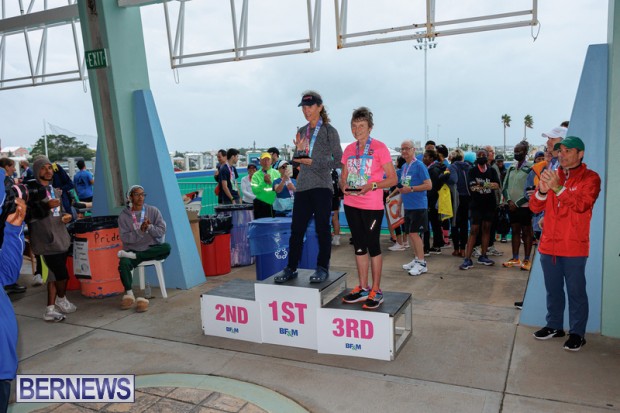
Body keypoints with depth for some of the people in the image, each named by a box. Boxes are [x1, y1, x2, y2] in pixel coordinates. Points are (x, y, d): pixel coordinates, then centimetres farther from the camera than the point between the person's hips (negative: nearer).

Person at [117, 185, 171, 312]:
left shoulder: (153, 211, 6)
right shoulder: (124, 215, 4)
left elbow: (161, 231, -1)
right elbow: (125, 237, -6)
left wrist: (149, 227, -19)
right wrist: (141, 231, -20)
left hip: (151, 249, 1)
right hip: (132, 249, -1)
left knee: (167, 247, -30)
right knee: (123, 263, -32)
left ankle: (133, 255, -18)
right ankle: (128, 294, -11)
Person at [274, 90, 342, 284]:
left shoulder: (329, 131, -1)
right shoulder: (301, 131, 14)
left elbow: (339, 160, -3)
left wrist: (314, 162, -11)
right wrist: (298, 150, -1)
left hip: (322, 186, -5)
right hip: (302, 186, 5)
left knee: (322, 228, 2)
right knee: (296, 229, 5)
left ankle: (322, 268, 13)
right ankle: (291, 267, 13)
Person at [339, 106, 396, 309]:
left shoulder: (379, 148, -7)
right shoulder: (349, 149, 10)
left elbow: (392, 179, -7)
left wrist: (372, 186, -21)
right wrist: (344, 186, -4)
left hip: (372, 206, -6)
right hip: (351, 204, 6)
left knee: (373, 246, 1)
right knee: (359, 246, 12)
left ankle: (376, 291, 12)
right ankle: (363, 288, 23)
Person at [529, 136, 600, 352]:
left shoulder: (590, 178, -2)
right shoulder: (552, 176, 11)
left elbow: (582, 205, -19)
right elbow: (535, 207, 5)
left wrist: (558, 188, -28)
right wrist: (542, 190, -15)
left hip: (574, 247, -5)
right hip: (549, 245, 5)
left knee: (576, 292, 2)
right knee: (553, 290, 15)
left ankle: (577, 333, 14)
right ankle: (554, 326, 29)